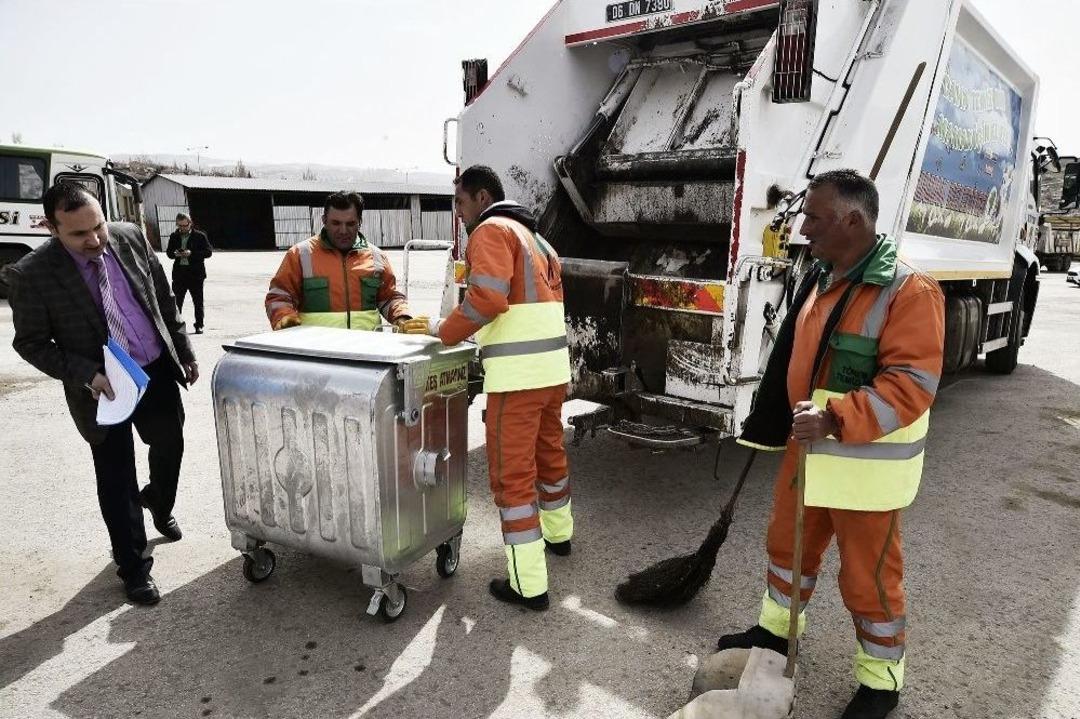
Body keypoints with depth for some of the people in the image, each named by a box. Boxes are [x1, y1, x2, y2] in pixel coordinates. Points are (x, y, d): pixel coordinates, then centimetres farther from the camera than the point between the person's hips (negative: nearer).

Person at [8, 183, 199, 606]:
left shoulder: (130, 238, -7)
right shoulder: (33, 274, -18)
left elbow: (164, 299, 4)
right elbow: (30, 343, -9)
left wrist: (184, 351, 7)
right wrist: (86, 375, -21)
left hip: (158, 369, 4)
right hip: (104, 387, -4)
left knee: (169, 447, 21)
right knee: (116, 480, 6)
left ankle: (159, 506, 53)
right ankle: (133, 567, 24)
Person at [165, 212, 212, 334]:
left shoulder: (200, 236, -1)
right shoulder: (174, 237, 11)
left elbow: (208, 252, -6)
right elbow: (168, 252, 17)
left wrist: (192, 253, -17)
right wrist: (175, 254, -6)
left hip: (195, 273, -3)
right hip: (179, 272, 3)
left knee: (198, 301, 4)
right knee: (176, 300, 2)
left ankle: (199, 325, 12)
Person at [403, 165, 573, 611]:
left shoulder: (491, 230, -6)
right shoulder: (532, 237, 23)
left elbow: (487, 298, -20)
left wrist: (443, 333, -7)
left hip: (518, 374, -9)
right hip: (554, 366, 10)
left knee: (512, 474, -2)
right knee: (549, 452, 25)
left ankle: (528, 584, 4)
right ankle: (558, 533, 45)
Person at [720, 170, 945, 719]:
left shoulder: (909, 291, -19)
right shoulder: (819, 280, 7)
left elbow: (911, 383, -26)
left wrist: (835, 420, -36)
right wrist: (774, 425, 19)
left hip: (867, 464, -7)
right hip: (808, 449, 8)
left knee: (868, 576, 8)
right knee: (788, 544, 21)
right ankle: (775, 630, 44)